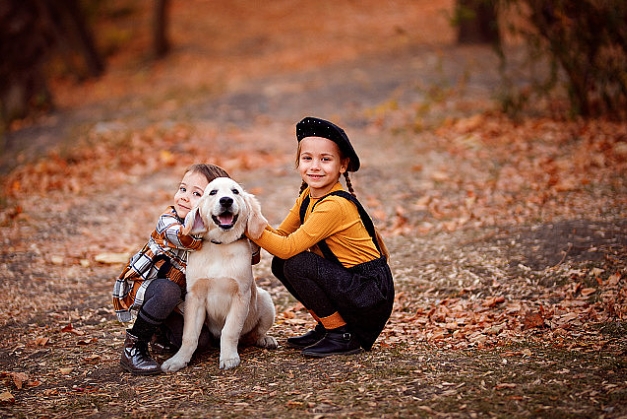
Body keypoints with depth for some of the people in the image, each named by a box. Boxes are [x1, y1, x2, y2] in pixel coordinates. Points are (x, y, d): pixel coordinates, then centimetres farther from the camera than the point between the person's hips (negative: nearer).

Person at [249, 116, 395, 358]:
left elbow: (288, 247, -25)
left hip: (372, 292, -9)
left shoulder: (334, 206, -24)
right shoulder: (307, 196, 4)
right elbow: (282, 234, 3)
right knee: (280, 264, 3)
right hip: (350, 283, 9)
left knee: (296, 264, -22)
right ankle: (327, 327, 14)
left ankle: (343, 337, -8)